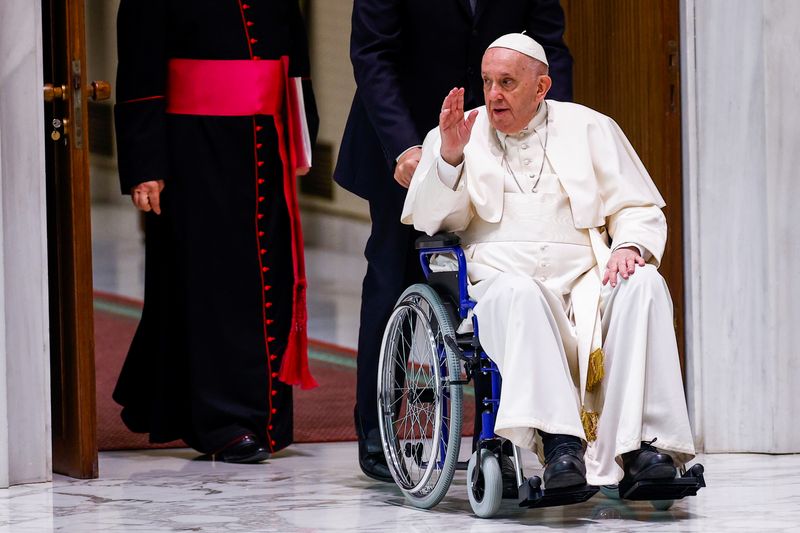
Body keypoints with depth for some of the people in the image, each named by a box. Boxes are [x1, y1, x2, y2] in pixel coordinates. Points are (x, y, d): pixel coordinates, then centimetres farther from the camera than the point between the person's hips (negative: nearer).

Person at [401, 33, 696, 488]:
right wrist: (449, 158, -10)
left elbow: (640, 209, 15)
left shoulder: (589, 128, 18)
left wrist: (629, 246, -7)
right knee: (518, 291, -37)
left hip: (585, 279, 2)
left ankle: (641, 445, -37)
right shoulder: (457, 135, 17)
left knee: (644, 284, -30)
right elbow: (430, 220, 7)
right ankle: (560, 443, -48)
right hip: (499, 278, -2)